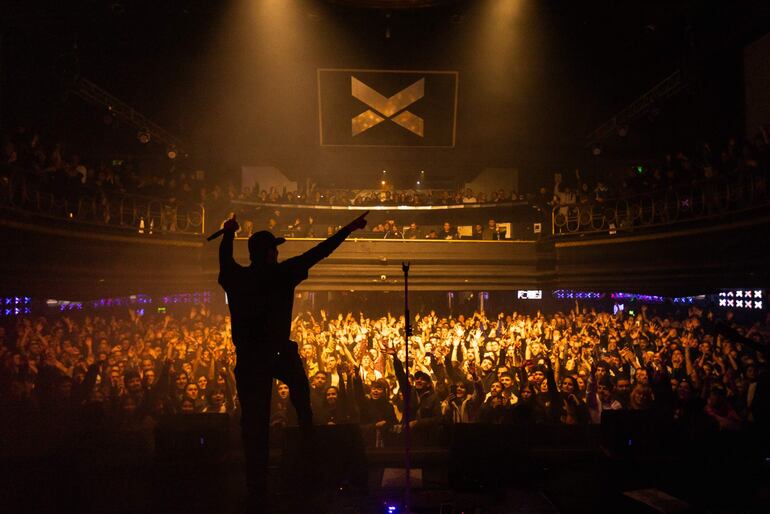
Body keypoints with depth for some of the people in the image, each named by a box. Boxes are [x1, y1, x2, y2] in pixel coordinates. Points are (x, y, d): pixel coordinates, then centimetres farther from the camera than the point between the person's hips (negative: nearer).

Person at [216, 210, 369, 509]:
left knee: (254, 422, 8)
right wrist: (349, 229, 3)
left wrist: (228, 233, 43)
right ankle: (308, 441, 30)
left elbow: (225, 258, 23)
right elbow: (317, 252, -6)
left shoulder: (235, 278, 1)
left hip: (248, 360, 3)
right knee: (301, 391, 32)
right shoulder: (281, 274, -9)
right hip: (279, 354, -2)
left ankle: (257, 491, 13)